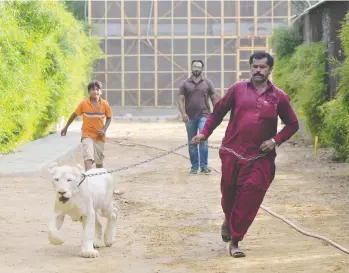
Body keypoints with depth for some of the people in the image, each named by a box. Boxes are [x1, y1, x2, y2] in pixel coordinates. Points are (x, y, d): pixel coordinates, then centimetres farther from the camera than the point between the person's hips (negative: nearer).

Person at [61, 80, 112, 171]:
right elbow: (74, 115, 2)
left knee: (99, 160, 15)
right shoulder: (84, 104, -11)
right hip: (87, 135, -3)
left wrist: (104, 129, -10)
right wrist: (66, 127, 11)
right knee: (88, 157, -22)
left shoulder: (105, 104, -7)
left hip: (99, 136, 3)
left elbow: (109, 118, 6)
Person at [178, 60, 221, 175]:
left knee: (203, 139, -16)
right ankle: (194, 167, 15)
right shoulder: (185, 84, 6)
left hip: (203, 116, -2)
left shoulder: (207, 83, 6)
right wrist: (183, 113, -14)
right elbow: (181, 99, 0)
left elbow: (214, 99, 10)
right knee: (192, 143, 6)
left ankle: (204, 165, -11)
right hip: (190, 117, 2)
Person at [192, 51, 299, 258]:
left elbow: (293, 124, 10)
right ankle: (228, 220, 45)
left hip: (260, 158, -1)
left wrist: (275, 140, -4)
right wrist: (205, 133, 1)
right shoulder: (238, 89, 4)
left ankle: (235, 241, 3)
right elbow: (219, 111, 11)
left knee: (249, 200, -7)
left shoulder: (279, 97, 3)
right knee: (229, 192, 13)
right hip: (232, 153, 1)